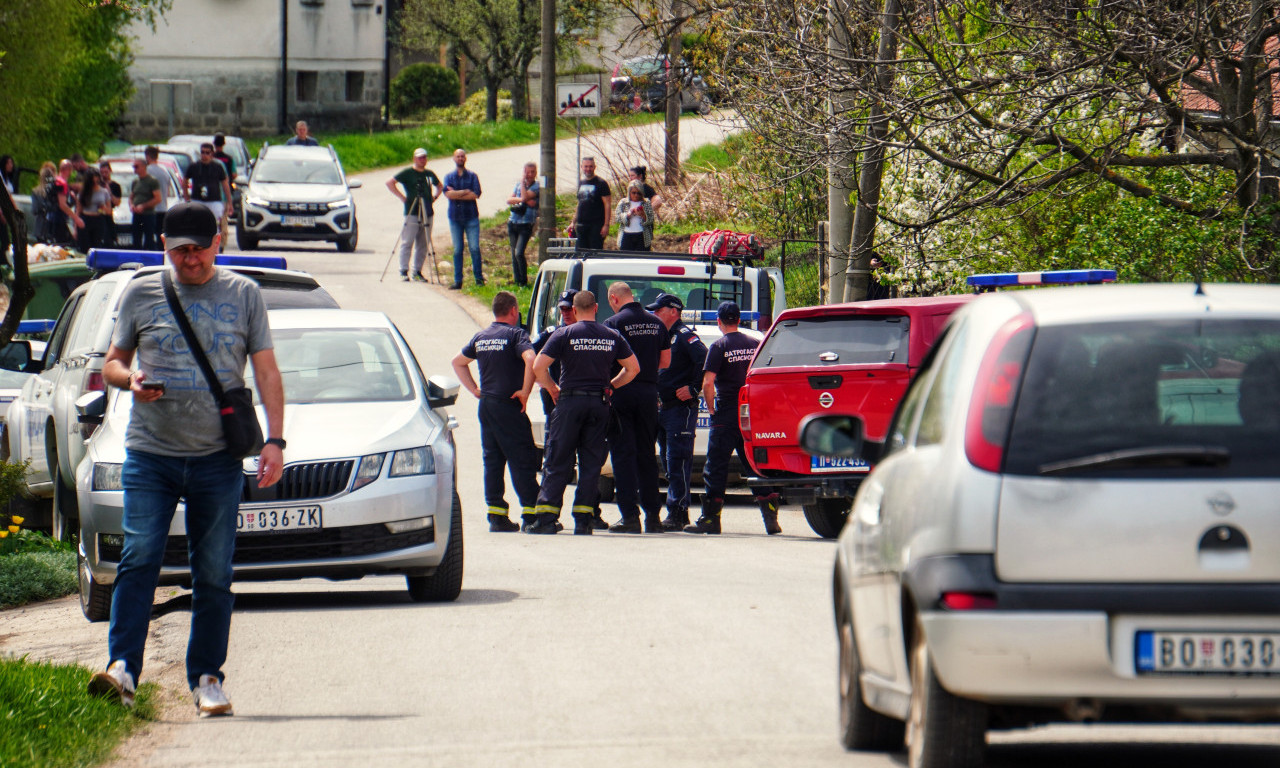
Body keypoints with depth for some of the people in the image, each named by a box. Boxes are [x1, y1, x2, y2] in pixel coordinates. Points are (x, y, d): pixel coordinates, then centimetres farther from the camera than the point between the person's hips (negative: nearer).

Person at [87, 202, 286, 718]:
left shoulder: (243, 295, 10)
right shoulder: (141, 294, 9)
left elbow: (266, 371, 10)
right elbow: (112, 363, 16)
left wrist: (274, 439, -1)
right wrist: (130, 378, -9)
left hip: (218, 457, 1)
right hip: (150, 453, 0)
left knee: (214, 573, 1)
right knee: (139, 556, -14)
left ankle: (207, 678, 9)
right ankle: (122, 669, -20)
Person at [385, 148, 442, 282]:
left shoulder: (430, 174, 13)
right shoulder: (407, 173, -2)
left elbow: (439, 186, 30)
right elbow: (390, 182, -7)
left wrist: (434, 197, 11)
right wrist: (402, 197, -9)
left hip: (427, 214, 5)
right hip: (412, 213, -5)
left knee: (423, 244, 5)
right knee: (407, 242, -7)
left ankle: (417, 272, 10)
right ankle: (404, 272, -6)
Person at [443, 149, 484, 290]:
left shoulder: (472, 176, 7)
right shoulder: (449, 176, 10)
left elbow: (476, 194, -8)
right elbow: (448, 193, -7)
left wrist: (456, 194, -8)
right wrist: (465, 192, -10)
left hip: (471, 216, -1)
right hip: (455, 217, 1)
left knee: (474, 248, -7)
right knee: (457, 250, 1)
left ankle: (479, 278, -1)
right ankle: (458, 281, 4)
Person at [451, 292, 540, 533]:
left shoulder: (481, 337, 13)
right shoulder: (515, 334, -8)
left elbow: (458, 361, 23)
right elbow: (530, 359, -25)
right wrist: (525, 391, -16)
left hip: (486, 405, 7)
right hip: (508, 405, -7)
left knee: (492, 461, 9)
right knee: (522, 460, -4)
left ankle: (496, 515, 8)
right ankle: (531, 514, -7)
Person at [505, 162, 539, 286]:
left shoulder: (537, 186, -3)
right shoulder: (518, 184, 13)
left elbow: (525, 197, -19)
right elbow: (509, 200, 3)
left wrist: (522, 182, -8)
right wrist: (523, 200, -12)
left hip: (526, 224, -6)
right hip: (513, 223, 6)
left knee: (519, 253, -16)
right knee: (514, 254, 7)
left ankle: (524, 281, -3)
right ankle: (517, 280, 17)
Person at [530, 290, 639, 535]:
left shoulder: (564, 334, -5)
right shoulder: (612, 336, 6)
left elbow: (538, 366, -10)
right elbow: (633, 368, 11)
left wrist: (552, 388, 4)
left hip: (570, 403, -3)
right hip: (600, 404, 3)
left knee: (558, 461, 1)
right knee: (591, 464, 7)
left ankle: (547, 517, -3)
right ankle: (583, 519, 3)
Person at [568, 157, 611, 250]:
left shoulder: (600, 183, -4)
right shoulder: (581, 182, 15)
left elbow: (607, 205, -7)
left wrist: (606, 225, -15)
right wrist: (573, 222, 18)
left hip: (596, 225, -6)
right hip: (581, 224, 6)